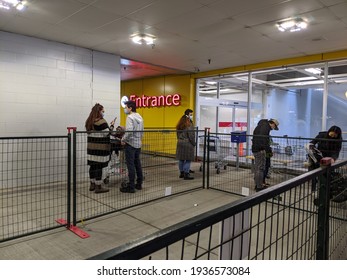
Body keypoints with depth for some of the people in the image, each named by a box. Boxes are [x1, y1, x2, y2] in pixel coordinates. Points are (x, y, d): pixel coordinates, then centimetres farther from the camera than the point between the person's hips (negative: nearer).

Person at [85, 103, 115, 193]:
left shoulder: (89, 121, 13)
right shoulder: (101, 121, -14)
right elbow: (107, 133, -17)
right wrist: (111, 126, -3)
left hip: (91, 146, 9)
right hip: (100, 148, -9)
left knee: (93, 165, 15)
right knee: (100, 166, -1)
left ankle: (92, 184, 27)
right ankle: (99, 186, 7)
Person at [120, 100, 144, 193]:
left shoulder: (130, 117, -13)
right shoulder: (139, 117, 13)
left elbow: (129, 131, -24)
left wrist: (123, 140, -12)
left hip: (130, 144, -8)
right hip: (138, 144, 8)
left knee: (130, 165, -4)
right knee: (137, 164, 14)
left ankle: (131, 186, 1)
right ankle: (139, 184, 21)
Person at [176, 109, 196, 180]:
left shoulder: (180, 124, 10)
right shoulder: (188, 124, -14)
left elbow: (178, 134, 15)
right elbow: (191, 136, -15)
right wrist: (194, 143, -4)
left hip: (180, 143, 8)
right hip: (188, 144, -8)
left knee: (181, 159, 13)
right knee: (188, 159, -1)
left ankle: (181, 173, 22)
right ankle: (186, 174, 1)